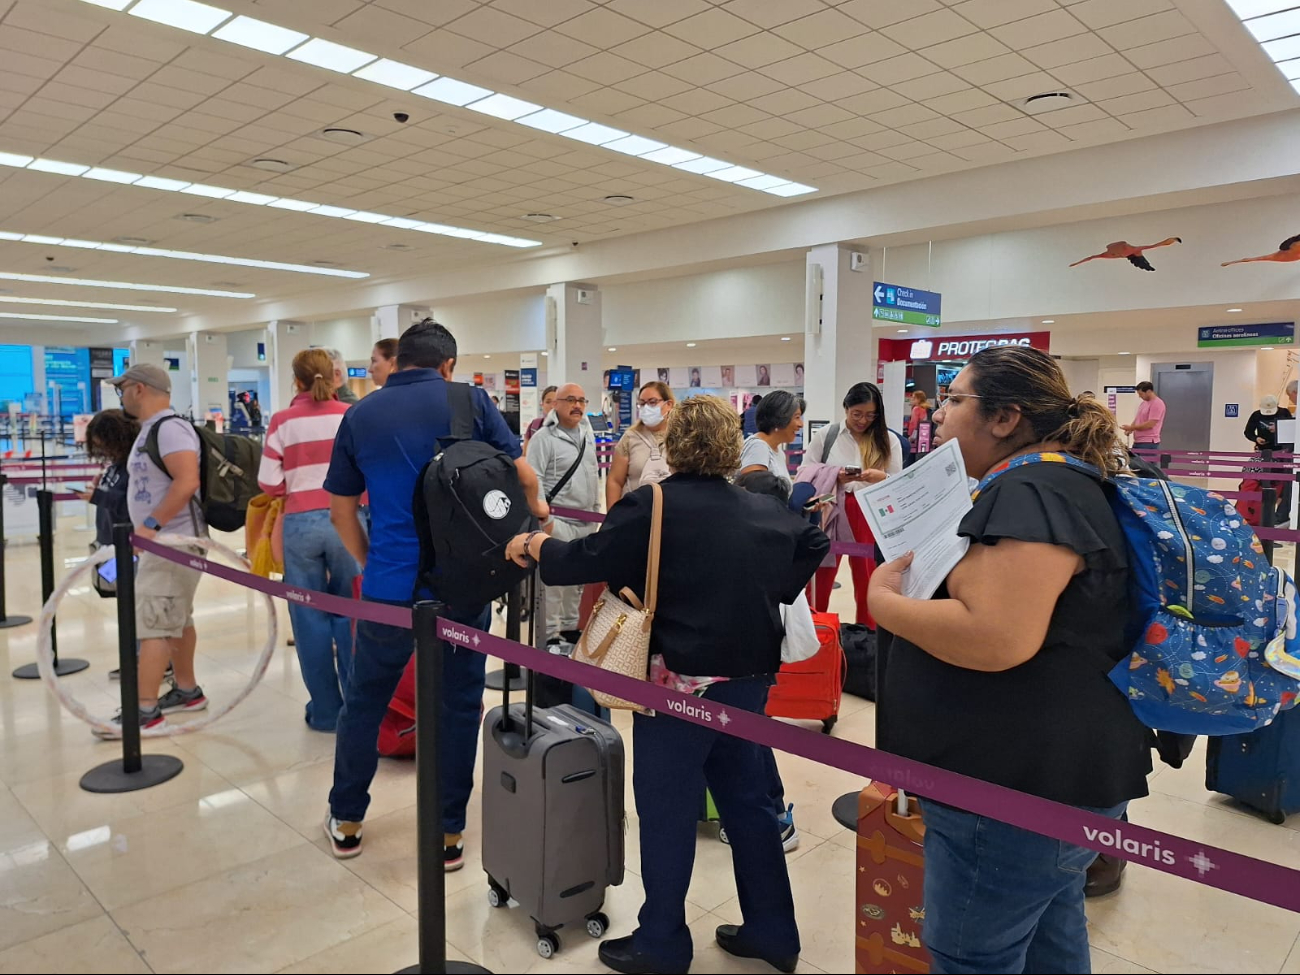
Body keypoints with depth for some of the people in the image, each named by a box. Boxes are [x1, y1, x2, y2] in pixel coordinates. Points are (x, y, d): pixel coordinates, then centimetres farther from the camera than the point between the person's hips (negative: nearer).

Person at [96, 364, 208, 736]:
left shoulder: (169, 428, -16)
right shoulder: (151, 430, 17)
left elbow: (187, 482, -27)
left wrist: (151, 525, -27)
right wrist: (149, 529, 18)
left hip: (175, 543, -11)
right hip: (163, 542, 11)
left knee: (152, 623, -9)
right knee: (176, 619, 16)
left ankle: (146, 710, -5)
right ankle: (187, 691, 27)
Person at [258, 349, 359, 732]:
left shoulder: (283, 421, 0)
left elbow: (269, 484, -1)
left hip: (301, 523, 0)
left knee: (310, 617, 9)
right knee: (349, 613, 11)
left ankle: (326, 710, 16)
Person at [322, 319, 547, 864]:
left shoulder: (360, 415, 5)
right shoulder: (469, 401, -2)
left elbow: (341, 513, 9)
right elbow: (522, 477, -3)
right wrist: (536, 508, 18)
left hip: (389, 587, 2)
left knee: (364, 702, 19)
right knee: (458, 707, 12)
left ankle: (346, 823, 33)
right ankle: (448, 834, 22)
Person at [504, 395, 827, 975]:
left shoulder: (652, 504, -13)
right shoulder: (761, 510, 7)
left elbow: (585, 561, -12)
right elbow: (813, 545, 22)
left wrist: (535, 546, 5)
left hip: (682, 679, -6)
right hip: (749, 677, 7)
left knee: (667, 810, 7)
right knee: (745, 798, 18)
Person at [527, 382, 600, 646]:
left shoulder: (588, 434, 11)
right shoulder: (544, 437, -11)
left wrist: (596, 510, 18)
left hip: (585, 521, 7)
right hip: (558, 520, -7)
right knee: (553, 579, -5)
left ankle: (570, 627, 28)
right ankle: (550, 635, 4)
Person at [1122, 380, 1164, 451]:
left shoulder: (1157, 404, -12)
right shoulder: (1143, 403, 17)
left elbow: (1150, 424, -19)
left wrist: (1131, 427, -13)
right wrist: (1130, 428, 2)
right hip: (1137, 442, 9)